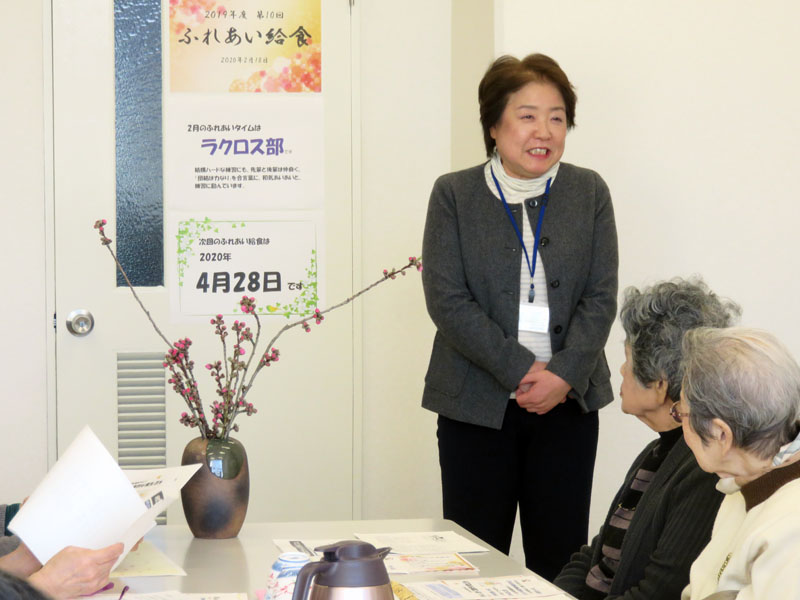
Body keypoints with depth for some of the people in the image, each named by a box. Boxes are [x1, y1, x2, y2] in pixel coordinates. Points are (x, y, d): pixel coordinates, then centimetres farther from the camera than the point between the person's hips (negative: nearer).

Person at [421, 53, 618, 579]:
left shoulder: (589, 191, 7)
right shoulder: (454, 194, 0)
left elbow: (601, 297, 2)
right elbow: (448, 300, -8)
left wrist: (563, 375, -12)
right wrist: (521, 371, -15)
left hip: (568, 403, 2)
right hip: (477, 405, -2)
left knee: (561, 557, 6)